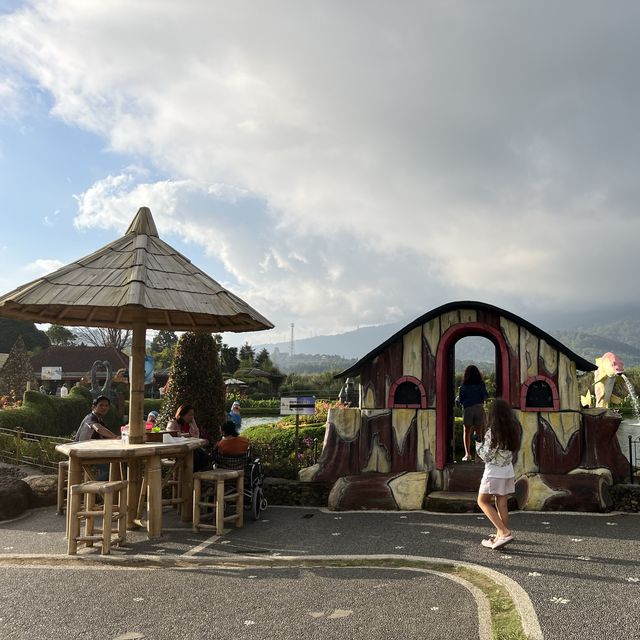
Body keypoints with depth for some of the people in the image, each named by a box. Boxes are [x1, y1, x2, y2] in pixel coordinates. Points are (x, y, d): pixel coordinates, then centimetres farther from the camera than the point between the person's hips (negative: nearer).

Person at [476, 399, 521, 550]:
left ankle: (504, 532, -7)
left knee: (483, 501, 6)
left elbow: (486, 456, -15)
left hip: (494, 472, -7)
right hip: (508, 471, 7)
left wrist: (478, 441, -1)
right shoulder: (513, 430, 0)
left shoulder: (493, 432, -20)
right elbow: (512, 451, 7)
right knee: (502, 504, 10)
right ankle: (499, 537, 13)